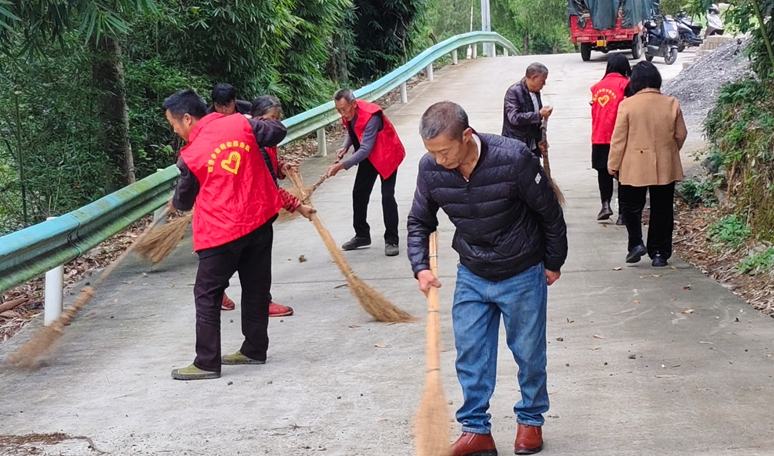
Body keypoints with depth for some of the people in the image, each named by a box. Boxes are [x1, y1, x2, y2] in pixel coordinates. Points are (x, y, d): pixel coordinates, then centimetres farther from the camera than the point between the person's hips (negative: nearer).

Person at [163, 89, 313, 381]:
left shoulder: (191, 155, -12)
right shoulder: (240, 124, -2)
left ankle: (207, 363, 3)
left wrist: (175, 201, 27)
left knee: (207, 294, 4)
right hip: (260, 220, 6)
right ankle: (254, 350, 25)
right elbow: (278, 132, 11)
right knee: (256, 288, 15)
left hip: (222, 232, -6)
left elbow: (184, 201, 4)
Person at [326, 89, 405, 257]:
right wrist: (345, 147, -9)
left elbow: (365, 150, -39)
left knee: (387, 197, -13)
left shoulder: (371, 117, -35)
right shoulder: (349, 115, -10)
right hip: (368, 157, 8)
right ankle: (362, 235, 22)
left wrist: (342, 165, -45)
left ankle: (391, 240, -6)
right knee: (359, 194, 9)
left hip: (386, 155, -8)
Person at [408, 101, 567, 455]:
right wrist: (420, 267, -12)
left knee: (529, 353, 11)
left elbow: (550, 213, -13)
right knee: (470, 355, 4)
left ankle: (531, 420, 30)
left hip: (522, 276, -3)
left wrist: (553, 263, -2)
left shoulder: (513, 159, -28)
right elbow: (419, 222, 2)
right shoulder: (430, 168, -16)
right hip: (471, 276, 3)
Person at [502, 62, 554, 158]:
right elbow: (514, 118, -28)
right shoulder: (513, 92, -16)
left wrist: (540, 139, 7)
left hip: (532, 147, 8)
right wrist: (539, 114, -29)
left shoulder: (536, 93, 8)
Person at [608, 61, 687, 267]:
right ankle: (659, 252, 11)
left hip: (634, 167, -2)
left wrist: (613, 165, 2)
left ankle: (636, 243, 2)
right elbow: (681, 135, 6)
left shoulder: (627, 105, -11)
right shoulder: (671, 104, -3)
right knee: (662, 210, 10)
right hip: (665, 168, 2)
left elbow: (619, 138, -8)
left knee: (631, 206, 16)